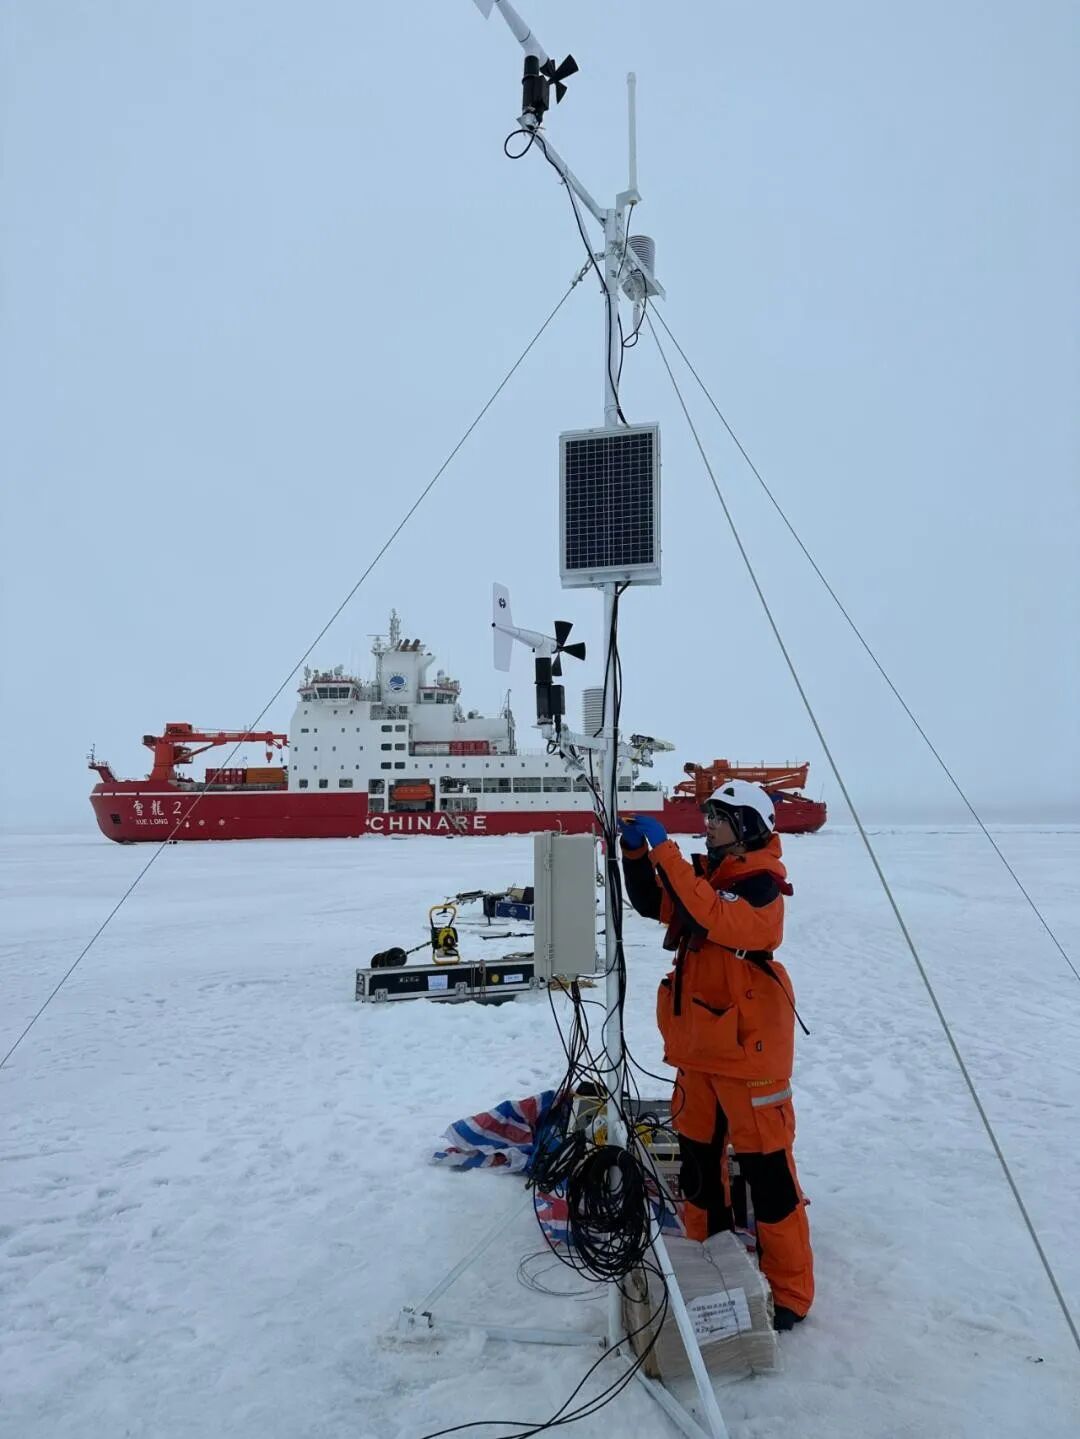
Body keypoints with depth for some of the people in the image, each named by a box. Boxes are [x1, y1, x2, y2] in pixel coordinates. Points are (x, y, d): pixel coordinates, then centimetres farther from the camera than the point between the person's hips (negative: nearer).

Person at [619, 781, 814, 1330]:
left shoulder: (762, 883, -15)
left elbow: (712, 917, -32)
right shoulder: (705, 873, 10)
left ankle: (790, 1290, 14)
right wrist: (636, 851, -11)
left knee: (765, 1167, -1)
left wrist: (665, 850, -32)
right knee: (697, 1158, 18)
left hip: (748, 1045, -8)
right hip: (698, 1042, 8)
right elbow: (653, 904, 4)